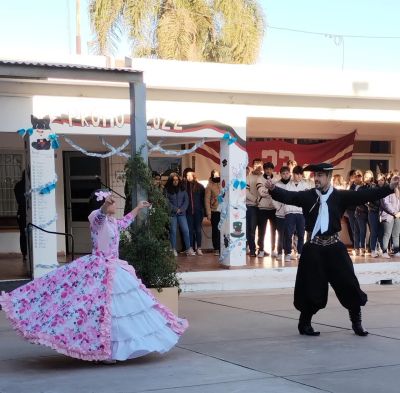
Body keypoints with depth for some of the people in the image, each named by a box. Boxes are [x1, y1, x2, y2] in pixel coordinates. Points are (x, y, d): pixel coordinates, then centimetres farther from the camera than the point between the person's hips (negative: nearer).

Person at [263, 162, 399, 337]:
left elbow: (365, 195, -6)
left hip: (334, 247, 1)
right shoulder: (307, 196, 0)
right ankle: (304, 324, 20)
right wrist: (273, 189, -33)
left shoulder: (340, 196, 1)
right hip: (313, 249, -1)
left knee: (349, 285, 2)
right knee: (312, 289, 2)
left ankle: (357, 323, 19)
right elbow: (287, 196, -13)